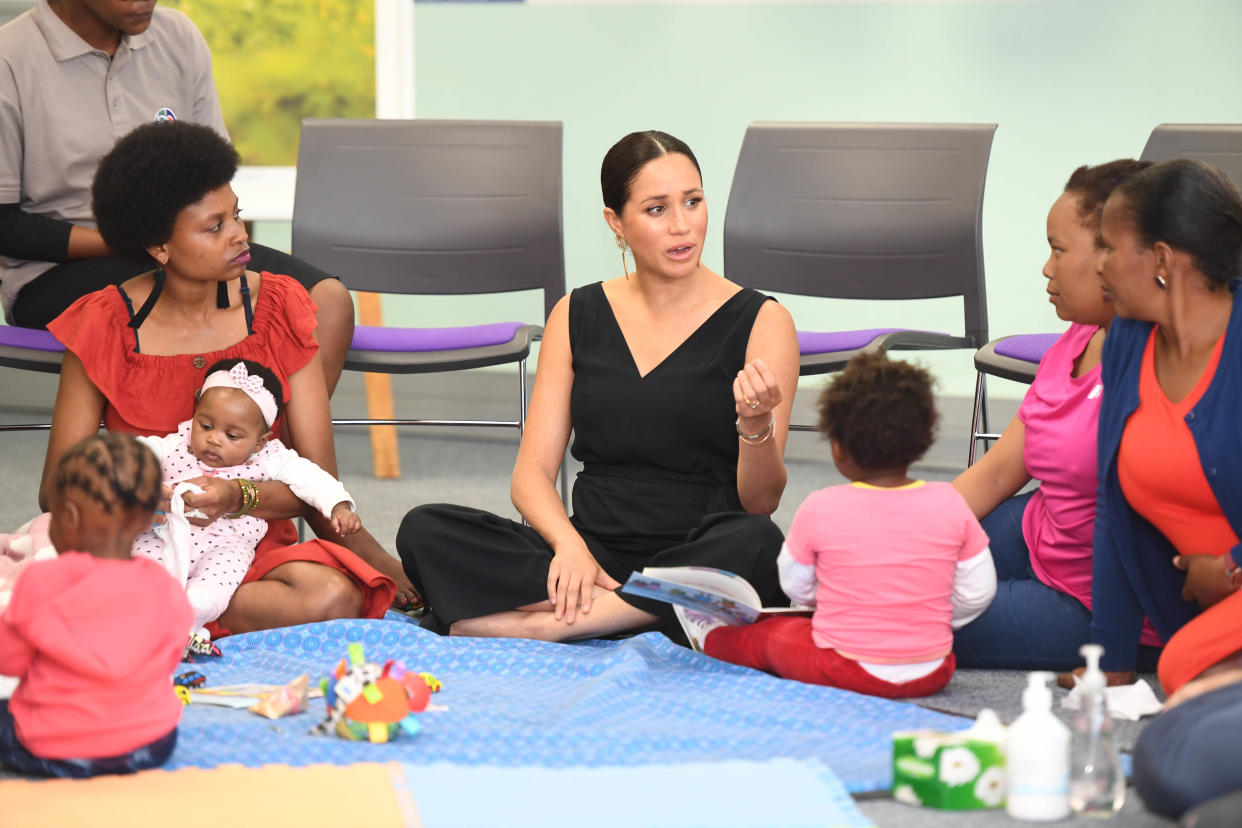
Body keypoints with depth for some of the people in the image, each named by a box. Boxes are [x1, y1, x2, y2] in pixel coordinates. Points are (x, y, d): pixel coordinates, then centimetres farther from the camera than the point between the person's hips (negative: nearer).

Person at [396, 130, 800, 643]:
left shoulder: (760, 322, 1)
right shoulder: (578, 316, 11)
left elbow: (760, 502, -3)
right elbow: (532, 474, 6)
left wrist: (756, 425, -25)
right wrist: (570, 546, -15)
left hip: (698, 558, -2)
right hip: (597, 555, 2)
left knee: (755, 544, -38)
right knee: (425, 530, -19)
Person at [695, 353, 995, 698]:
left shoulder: (820, 509, -13)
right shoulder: (950, 505, -8)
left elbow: (796, 587, 2)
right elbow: (977, 592, -1)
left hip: (845, 672, -2)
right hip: (932, 674, 2)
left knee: (769, 634, 27)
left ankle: (711, 639, 49)